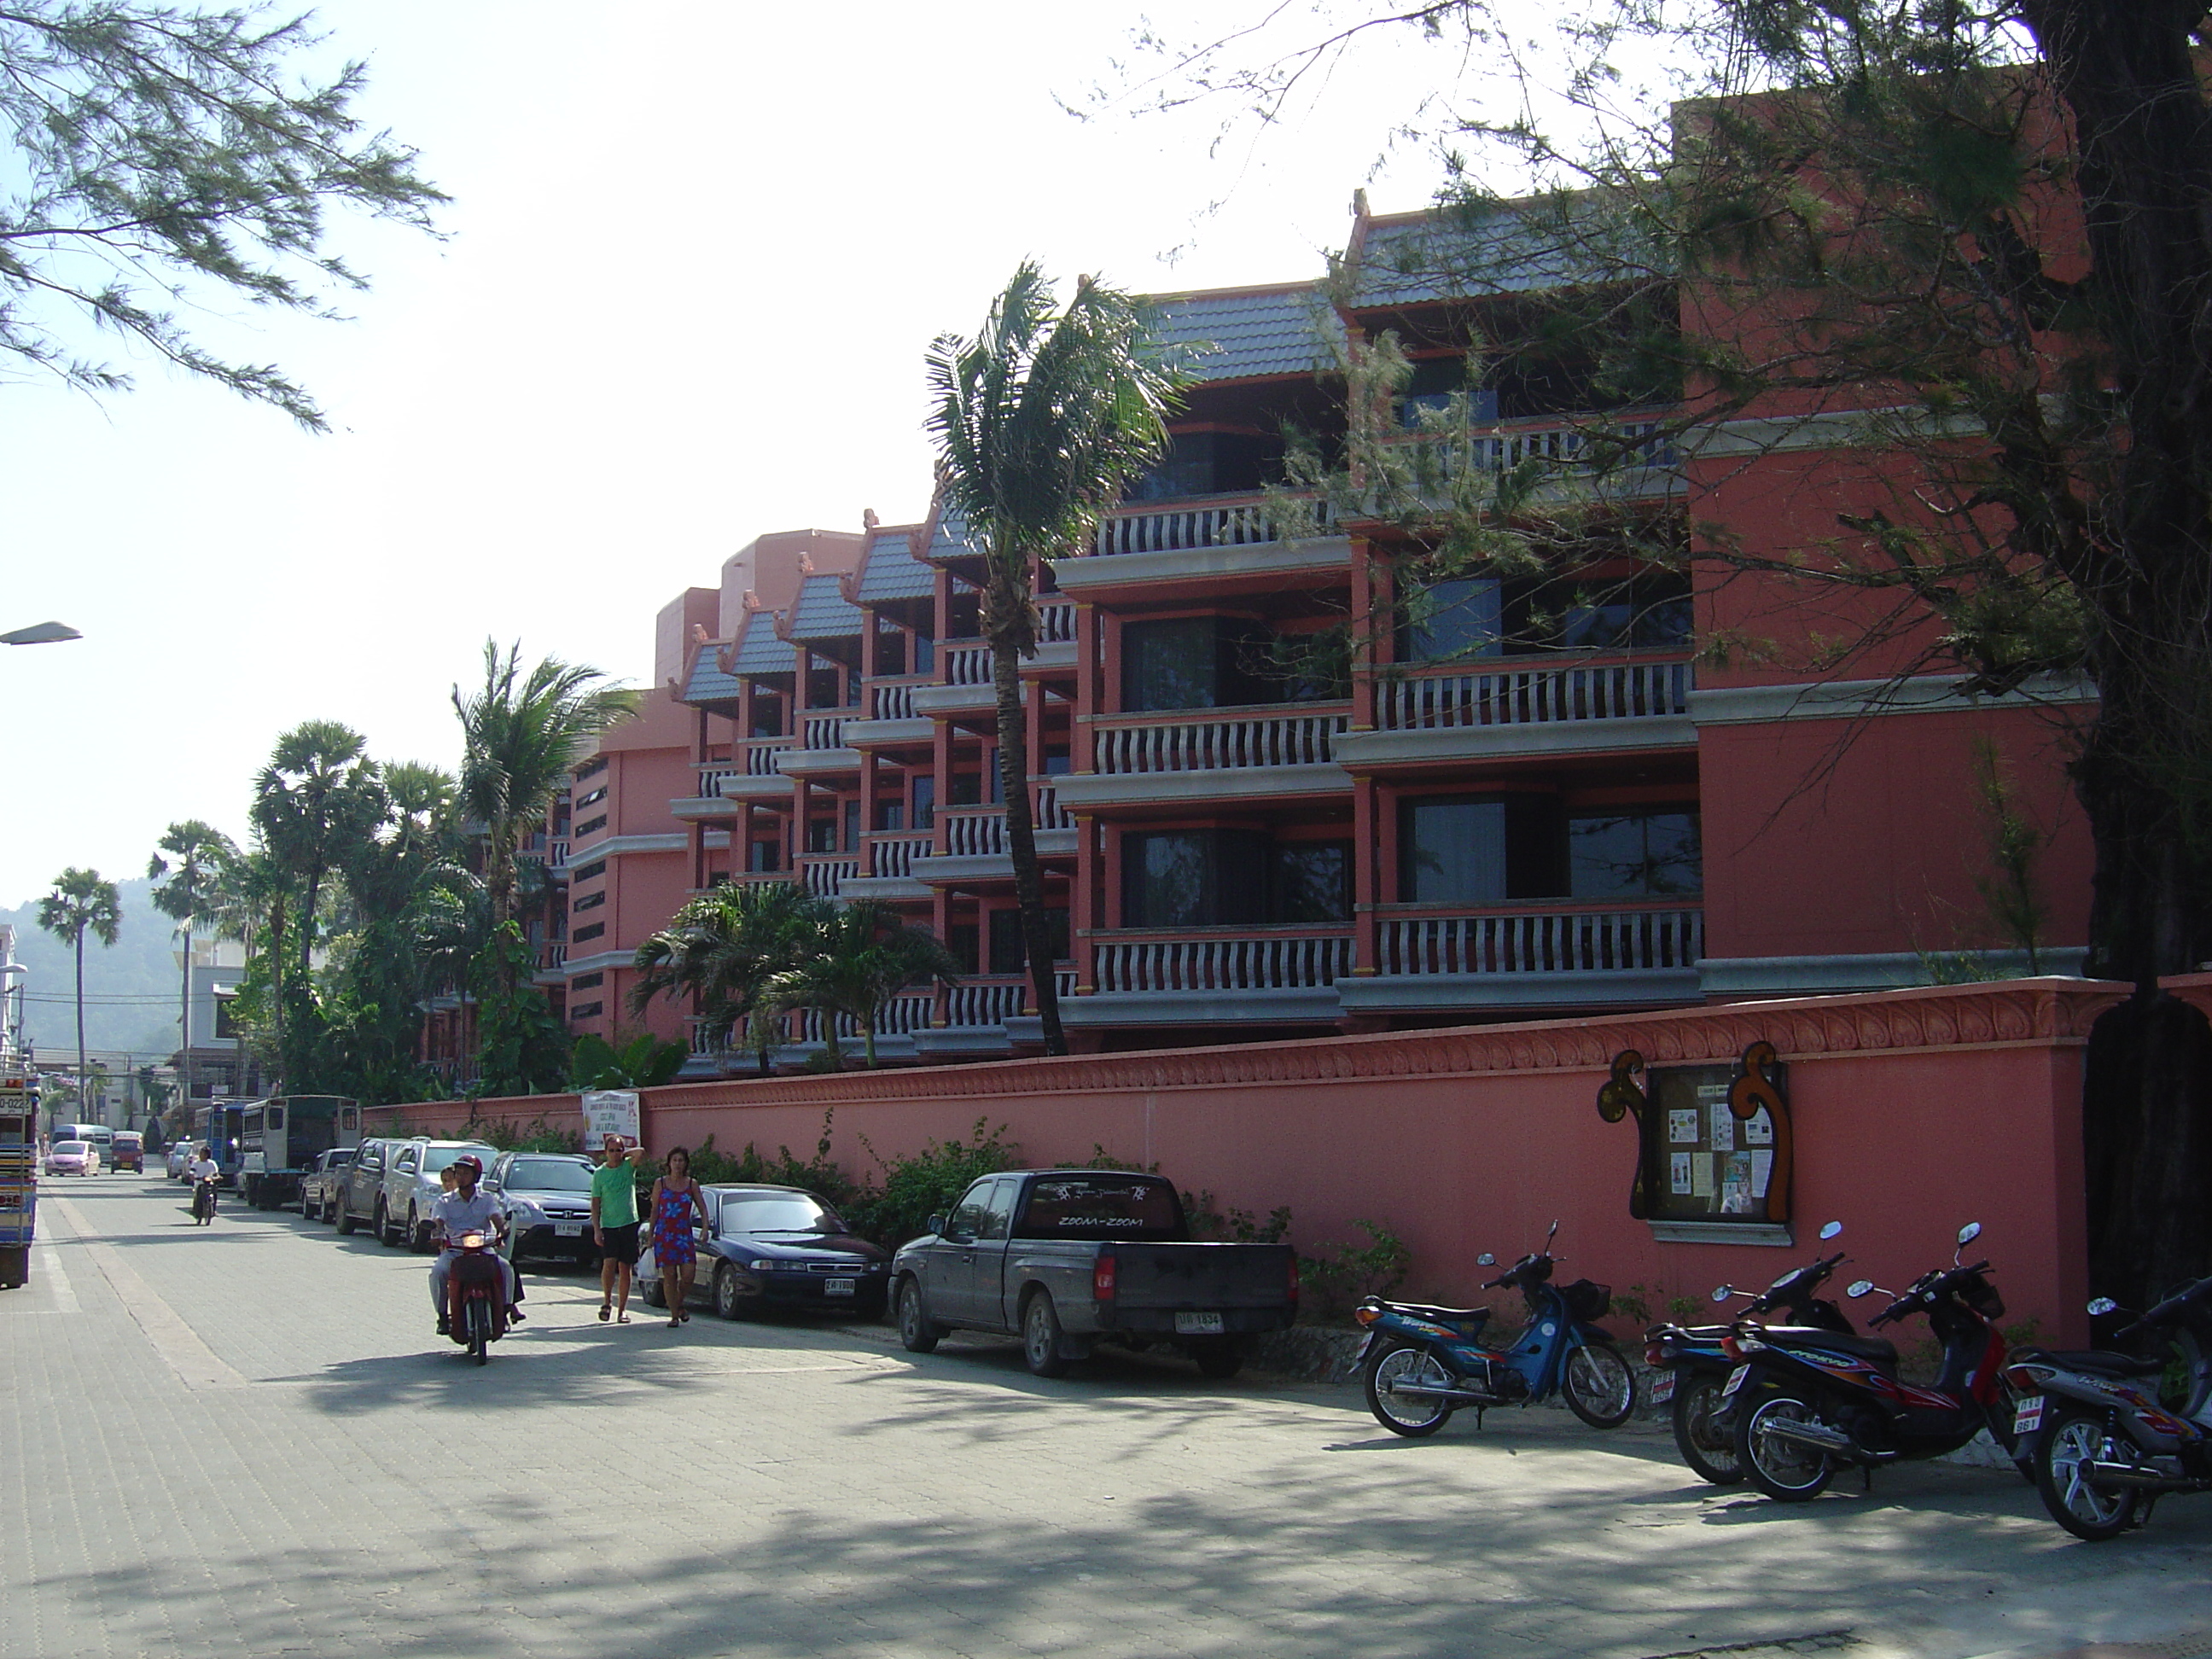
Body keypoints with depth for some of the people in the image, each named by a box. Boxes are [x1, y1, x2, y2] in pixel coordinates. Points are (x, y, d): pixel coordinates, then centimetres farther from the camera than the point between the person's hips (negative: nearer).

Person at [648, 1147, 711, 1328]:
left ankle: (679, 1305, 17)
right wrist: (651, 1234, 6)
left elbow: (702, 1209, 7)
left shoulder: (692, 1184, 7)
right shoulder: (660, 1184, 6)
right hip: (664, 1234, -1)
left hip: (684, 1234, 1)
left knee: (688, 1274, -9)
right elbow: (655, 1210, 10)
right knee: (669, 1276, -2)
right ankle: (674, 1315, 6)